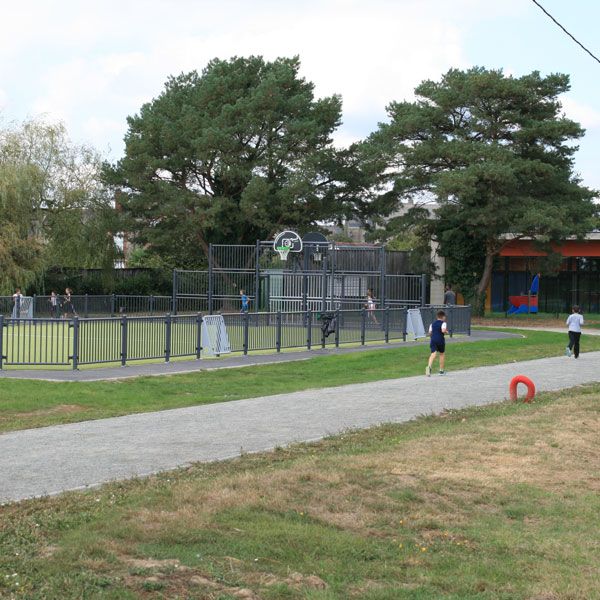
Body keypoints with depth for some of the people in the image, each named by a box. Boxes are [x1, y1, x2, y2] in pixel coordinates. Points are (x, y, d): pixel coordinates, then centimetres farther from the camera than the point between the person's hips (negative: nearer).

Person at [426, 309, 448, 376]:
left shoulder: (432, 324, 14)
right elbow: (443, 330, -19)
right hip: (440, 340, -3)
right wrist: (446, 331, 3)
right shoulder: (443, 323, -2)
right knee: (442, 354, 17)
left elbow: (430, 333, 12)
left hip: (433, 340, 3)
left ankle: (429, 366, -38)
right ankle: (441, 370, 22)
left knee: (433, 354, -9)